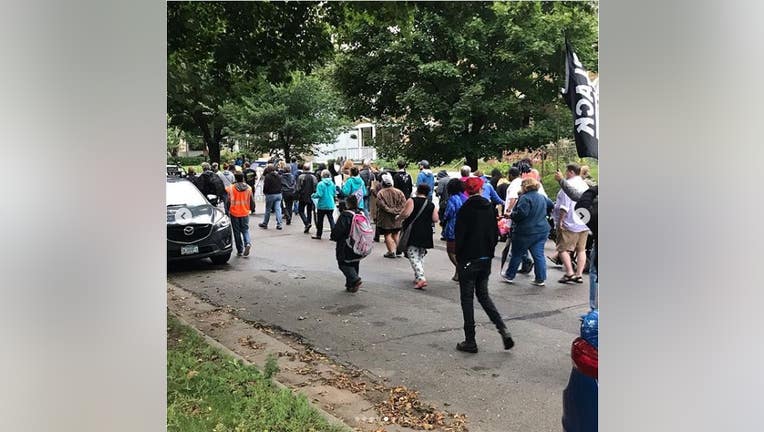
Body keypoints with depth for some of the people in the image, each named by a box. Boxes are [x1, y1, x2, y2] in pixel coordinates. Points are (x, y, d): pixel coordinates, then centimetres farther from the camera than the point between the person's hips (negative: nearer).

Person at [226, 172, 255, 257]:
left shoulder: (231, 188, -10)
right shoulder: (248, 188, -1)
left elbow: (229, 201, -9)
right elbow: (252, 201, 3)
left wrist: (228, 210, 6)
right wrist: (250, 209, 20)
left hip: (234, 213, -2)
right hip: (245, 213, 2)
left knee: (237, 232, 9)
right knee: (245, 229, 14)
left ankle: (240, 250, 13)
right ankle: (247, 243, -15)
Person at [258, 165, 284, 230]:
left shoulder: (267, 176, -10)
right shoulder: (279, 176, 9)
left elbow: (265, 186, -11)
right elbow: (280, 185, 11)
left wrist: (264, 192, 5)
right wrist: (278, 191, 15)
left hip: (270, 195, -5)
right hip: (279, 194, 5)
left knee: (268, 210, 7)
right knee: (278, 209, 3)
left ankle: (265, 224, 18)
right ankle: (279, 224, 0)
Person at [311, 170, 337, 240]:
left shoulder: (320, 184, -14)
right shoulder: (332, 183, -1)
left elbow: (319, 194, -17)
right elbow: (335, 193, 6)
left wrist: (313, 196, 1)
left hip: (322, 205, -3)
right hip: (331, 205, 4)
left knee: (320, 220, 10)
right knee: (331, 220, 7)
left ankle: (318, 234, 20)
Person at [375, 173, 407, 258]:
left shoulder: (380, 193, -11)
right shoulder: (399, 192, 2)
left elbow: (382, 206, -19)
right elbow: (403, 203, -3)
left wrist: (391, 211, -14)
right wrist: (397, 211, -7)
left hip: (385, 219, -4)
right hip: (397, 219, 4)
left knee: (387, 235, 3)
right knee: (396, 234, 17)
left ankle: (391, 252, 1)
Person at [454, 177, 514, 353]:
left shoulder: (465, 210, -13)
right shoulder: (490, 208, 3)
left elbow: (459, 236, -12)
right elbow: (495, 234, 7)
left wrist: (458, 256, 1)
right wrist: (489, 251, 15)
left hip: (468, 260, -5)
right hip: (486, 259, 5)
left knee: (467, 299, 4)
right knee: (483, 295, 19)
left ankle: (470, 341, 7)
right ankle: (503, 329, 3)